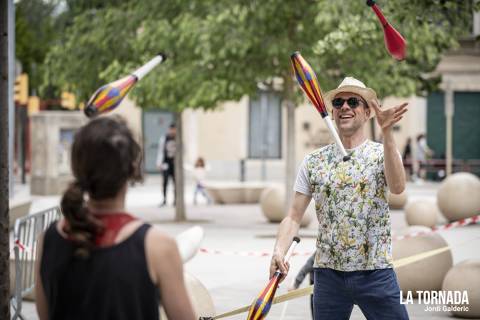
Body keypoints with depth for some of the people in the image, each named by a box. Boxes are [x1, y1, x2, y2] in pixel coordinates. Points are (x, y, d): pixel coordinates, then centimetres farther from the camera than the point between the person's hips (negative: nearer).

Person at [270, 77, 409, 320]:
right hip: (328, 273, 2)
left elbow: (397, 187, -21)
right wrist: (279, 251, -14)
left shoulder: (382, 154, 1)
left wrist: (387, 133, -30)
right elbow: (294, 217, 5)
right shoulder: (313, 162, 7)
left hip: (375, 272, -2)